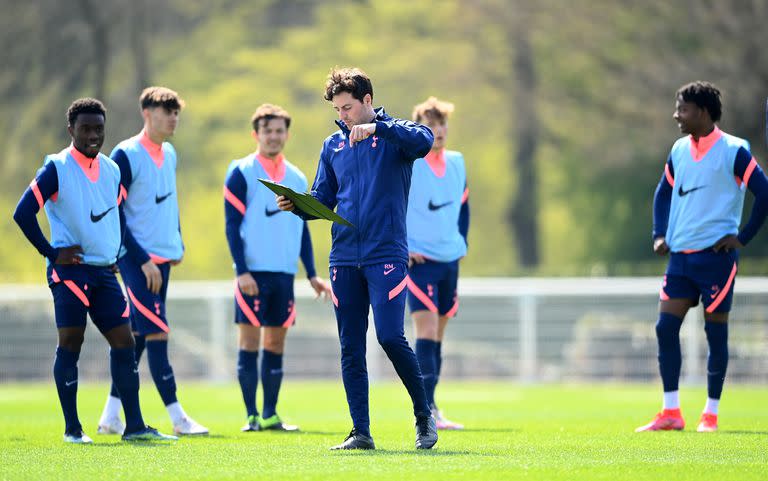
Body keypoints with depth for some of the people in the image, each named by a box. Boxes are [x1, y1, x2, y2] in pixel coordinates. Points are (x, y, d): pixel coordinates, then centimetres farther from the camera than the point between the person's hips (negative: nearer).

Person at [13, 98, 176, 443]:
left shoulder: (111, 170, 12)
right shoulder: (57, 168, -7)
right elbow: (23, 213, -12)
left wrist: (115, 253, 11)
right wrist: (51, 252, -11)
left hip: (105, 272, 6)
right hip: (70, 269, -6)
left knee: (124, 342, 1)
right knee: (70, 343, -4)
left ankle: (134, 425, 2)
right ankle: (72, 428, 2)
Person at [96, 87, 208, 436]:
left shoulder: (169, 154, 12)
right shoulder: (126, 155, -11)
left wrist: (177, 244, 15)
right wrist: (142, 260, -16)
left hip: (161, 259, 8)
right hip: (137, 260, -8)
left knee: (139, 336, 9)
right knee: (157, 333, -11)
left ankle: (111, 416, 15)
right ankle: (177, 418, -9)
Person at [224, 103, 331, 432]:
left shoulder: (297, 178, 13)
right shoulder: (241, 173, -2)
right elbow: (232, 225, -6)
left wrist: (312, 274, 12)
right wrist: (241, 271, -15)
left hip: (285, 272, 5)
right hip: (253, 272, -5)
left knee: (276, 341, 6)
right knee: (250, 340, -5)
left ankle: (270, 415, 10)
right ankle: (252, 416, -2)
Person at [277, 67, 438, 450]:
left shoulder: (393, 134, 1)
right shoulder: (333, 146, 15)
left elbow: (423, 141, -22)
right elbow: (322, 201, 17)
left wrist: (376, 127, -29)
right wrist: (296, 205, -4)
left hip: (386, 255, -5)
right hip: (344, 258, 5)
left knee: (390, 337, -15)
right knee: (350, 348, 3)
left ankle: (424, 414, 4)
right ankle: (361, 432, 7)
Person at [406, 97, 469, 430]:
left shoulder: (456, 163, 10)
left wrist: (461, 244, 14)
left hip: (449, 261, 7)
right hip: (419, 261, -6)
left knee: (437, 335, 10)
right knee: (426, 331, -16)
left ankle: (430, 410, 16)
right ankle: (427, 412, -20)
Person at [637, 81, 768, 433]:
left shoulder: (733, 151, -8)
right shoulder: (680, 150, 11)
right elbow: (664, 192, 24)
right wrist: (660, 234, 11)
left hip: (715, 254, -6)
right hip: (680, 254, 6)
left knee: (716, 331, 0)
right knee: (665, 327, -1)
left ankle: (711, 414, 7)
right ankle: (671, 413, 5)